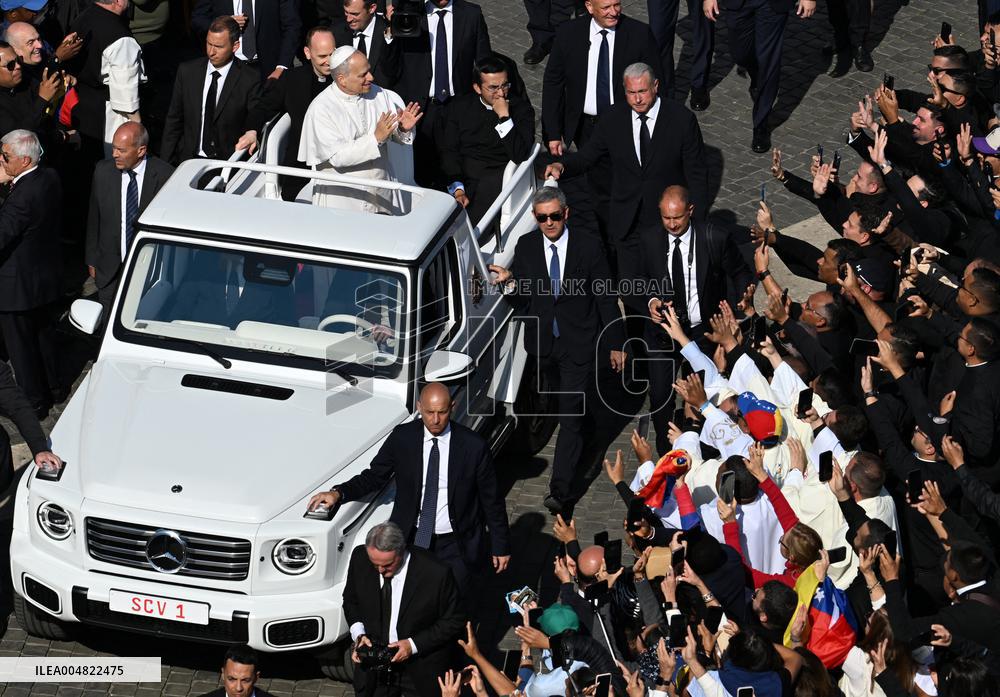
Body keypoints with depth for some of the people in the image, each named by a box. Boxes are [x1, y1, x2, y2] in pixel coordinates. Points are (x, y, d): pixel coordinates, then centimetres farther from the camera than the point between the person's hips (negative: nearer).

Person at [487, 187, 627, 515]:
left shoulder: (587, 248, -11)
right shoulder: (525, 247, -4)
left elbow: (606, 297, -3)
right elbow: (521, 302, -1)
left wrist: (616, 344, 1)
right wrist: (510, 283, -24)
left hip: (578, 343, -3)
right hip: (543, 343, 3)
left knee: (570, 414, -9)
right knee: (568, 407, 21)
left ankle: (561, 490, -11)